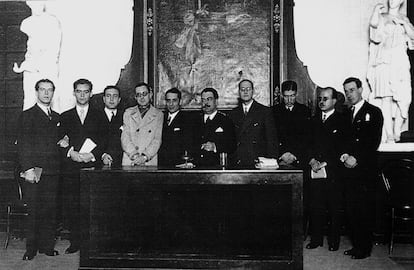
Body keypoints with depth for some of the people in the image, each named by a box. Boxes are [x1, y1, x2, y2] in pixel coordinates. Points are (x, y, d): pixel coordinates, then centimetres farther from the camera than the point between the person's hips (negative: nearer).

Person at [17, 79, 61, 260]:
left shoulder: (56, 117, 18)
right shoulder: (27, 116, 1)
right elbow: (22, 145, -7)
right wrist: (28, 169, -14)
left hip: (53, 171, 5)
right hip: (34, 172, -5)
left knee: (50, 210, 5)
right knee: (34, 211, -1)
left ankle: (47, 245, 15)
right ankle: (31, 248, 10)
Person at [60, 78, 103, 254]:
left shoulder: (99, 116, 12)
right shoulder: (65, 116, 16)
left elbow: (104, 141, 4)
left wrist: (91, 154, -10)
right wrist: (70, 153, -9)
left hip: (91, 166, -1)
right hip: (70, 168, 2)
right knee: (70, 206, -1)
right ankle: (75, 241, 10)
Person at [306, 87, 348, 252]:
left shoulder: (342, 121, 1)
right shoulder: (313, 120, 16)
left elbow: (341, 147, -5)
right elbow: (308, 143, 14)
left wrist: (324, 163, -10)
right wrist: (312, 160, -4)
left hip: (333, 171, -3)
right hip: (315, 170, 4)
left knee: (335, 208, 3)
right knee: (315, 207, 4)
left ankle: (334, 240, 15)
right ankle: (316, 239, 15)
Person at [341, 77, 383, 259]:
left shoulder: (374, 112, 0)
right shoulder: (346, 114, 18)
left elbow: (374, 142, -8)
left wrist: (356, 158, -14)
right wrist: (344, 155, -3)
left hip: (365, 169, -5)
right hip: (349, 169, 5)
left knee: (363, 211, -3)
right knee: (350, 210, 5)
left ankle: (365, 248, 9)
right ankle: (356, 244, 17)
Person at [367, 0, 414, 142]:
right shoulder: (382, 17, 14)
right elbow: (373, 24, -9)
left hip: (399, 62, 3)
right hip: (383, 61, -3)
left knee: (402, 99, -9)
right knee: (386, 97, -13)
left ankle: (397, 133, 0)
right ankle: (389, 135, -14)